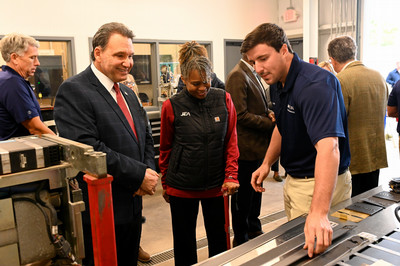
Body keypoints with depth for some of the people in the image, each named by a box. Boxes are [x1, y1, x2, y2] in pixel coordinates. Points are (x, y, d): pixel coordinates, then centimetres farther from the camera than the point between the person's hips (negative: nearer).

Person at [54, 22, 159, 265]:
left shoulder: (128, 93, 13)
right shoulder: (73, 91, -14)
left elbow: (146, 137, 16)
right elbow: (88, 149, -24)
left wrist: (149, 171, -4)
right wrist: (139, 175, -20)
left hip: (133, 206, 8)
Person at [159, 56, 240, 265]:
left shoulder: (224, 100, -2)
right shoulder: (172, 106, -6)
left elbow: (231, 141, 2)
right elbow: (165, 148, 4)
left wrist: (231, 176, -5)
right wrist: (165, 184, 11)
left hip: (216, 185, 1)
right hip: (182, 186, -1)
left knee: (219, 239, 14)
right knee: (184, 240, 14)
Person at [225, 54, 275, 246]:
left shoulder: (254, 74, 14)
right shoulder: (237, 76, -17)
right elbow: (241, 115, -22)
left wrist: (268, 113, 1)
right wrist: (271, 123, -15)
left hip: (257, 145, 9)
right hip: (245, 146, -9)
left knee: (255, 191, 21)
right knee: (242, 196, 6)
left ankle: (254, 230, 38)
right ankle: (241, 239, 22)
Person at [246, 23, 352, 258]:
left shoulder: (315, 84, -27)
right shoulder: (279, 83, 3)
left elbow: (328, 148, -40)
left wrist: (319, 212, -50)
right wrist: (267, 163, 8)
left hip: (322, 183, -9)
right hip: (294, 180, 9)